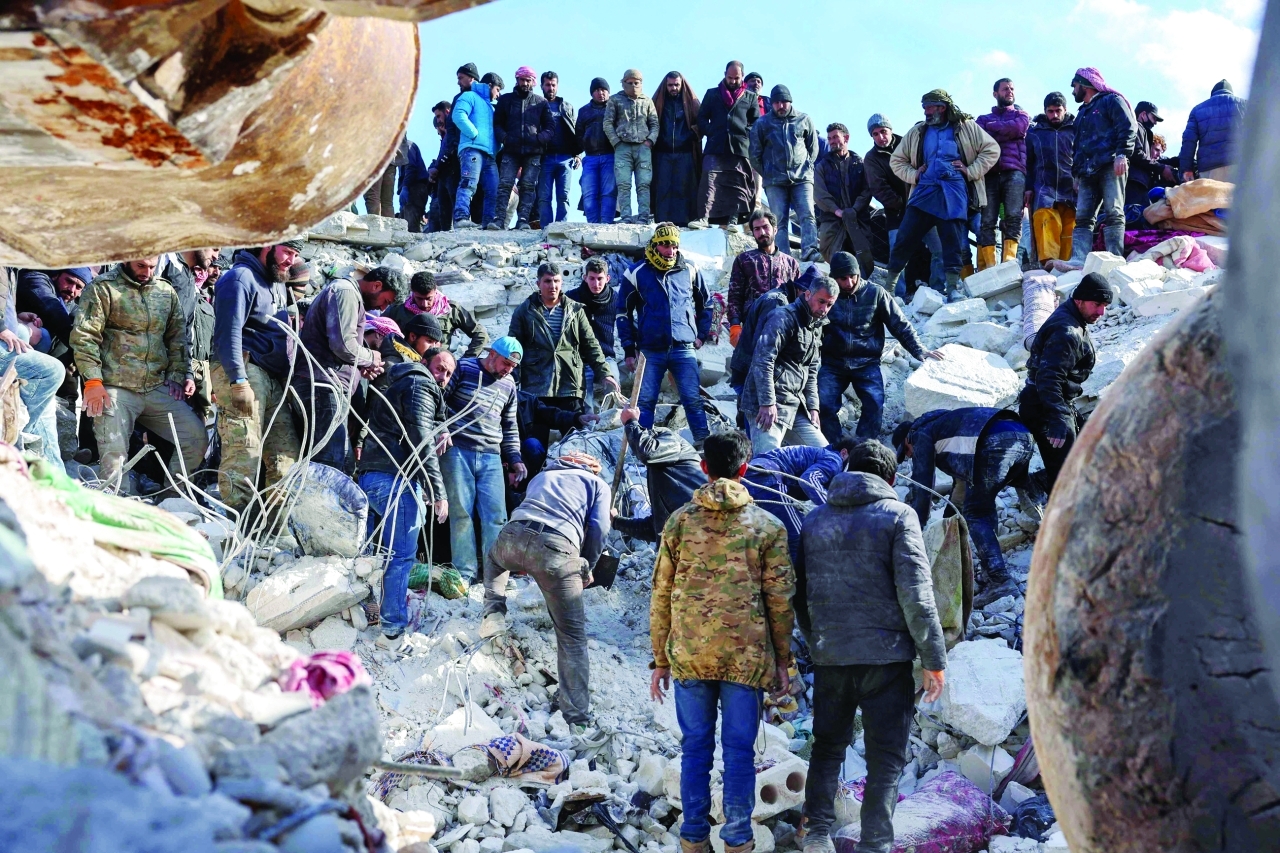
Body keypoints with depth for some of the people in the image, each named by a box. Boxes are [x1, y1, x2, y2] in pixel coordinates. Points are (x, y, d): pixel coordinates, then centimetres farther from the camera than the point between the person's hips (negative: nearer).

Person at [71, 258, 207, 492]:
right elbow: (83, 336, -6)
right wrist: (93, 381, -13)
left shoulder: (166, 291, 14)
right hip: (116, 389, -5)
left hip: (158, 389, 5)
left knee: (197, 438, 0)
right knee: (113, 454, -10)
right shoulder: (103, 288, -1)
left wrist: (177, 376, 6)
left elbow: (177, 337, 19)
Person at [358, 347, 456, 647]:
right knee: (401, 555, -7)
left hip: (368, 476, 10)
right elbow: (421, 442, -14)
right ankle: (393, 631, -7)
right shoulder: (420, 385, -3)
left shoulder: (395, 386, 28)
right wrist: (438, 492, -15)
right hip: (396, 479, -10)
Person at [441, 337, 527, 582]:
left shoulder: (508, 384, 15)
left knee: (496, 515, -4)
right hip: (457, 451, -4)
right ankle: (465, 572, 1)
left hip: (491, 457, 4)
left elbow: (510, 426, 22)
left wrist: (514, 458, 16)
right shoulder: (464, 368, 0)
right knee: (461, 512, -4)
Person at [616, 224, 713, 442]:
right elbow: (624, 313, 7)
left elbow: (705, 304, 19)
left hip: (684, 349, 1)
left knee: (694, 400, -1)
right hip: (650, 350, 0)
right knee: (645, 402, 3)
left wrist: (702, 334, 13)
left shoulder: (690, 271, 5)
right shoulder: (637, 273, 1)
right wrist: (629, 350, 4)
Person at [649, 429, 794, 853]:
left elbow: (661, 593, 4)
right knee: (739, 750, 6)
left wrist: (661, 660, 11)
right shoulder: (767, 525, 0)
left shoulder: (680, 520, 3)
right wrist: (782, 660, 8)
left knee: (696, 747, 10)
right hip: (747, 655, -1)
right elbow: (779, 598, 0)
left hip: (689, 654, 1)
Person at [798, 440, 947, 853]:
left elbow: (800, 590, 12)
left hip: (829, 656, 4)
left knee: (827, 746, 18)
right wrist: (933, 658, -7)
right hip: (885, 654, -4)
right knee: (885, 757, 4)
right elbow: (915, 592, -11)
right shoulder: (896, 515, -5)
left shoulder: (816, 519, 9)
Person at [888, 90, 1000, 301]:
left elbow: (992, 149, 6)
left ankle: (953, 287, 3)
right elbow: (896, 160, 21)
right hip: (925, 190, 2)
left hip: (953, 193, -2)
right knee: (905, 237, -4)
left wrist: (971, 171, -3)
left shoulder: (966, 127, 7)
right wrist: (913, 175, 5)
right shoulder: (917, 132, 16)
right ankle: (889, 282, 5)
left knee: (953, 241, -3)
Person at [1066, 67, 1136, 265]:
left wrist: (1121, 154, -18)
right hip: (1088, 173, 8)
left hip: (1110, 167, -8)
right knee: (1082, 218, -5)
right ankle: (1079, 261, -14)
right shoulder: (1083, 113, 32)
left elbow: (1128, 128, -6)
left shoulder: (1111, 100, 8)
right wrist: (1076, 174, 23)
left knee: (1113, 214, -14)